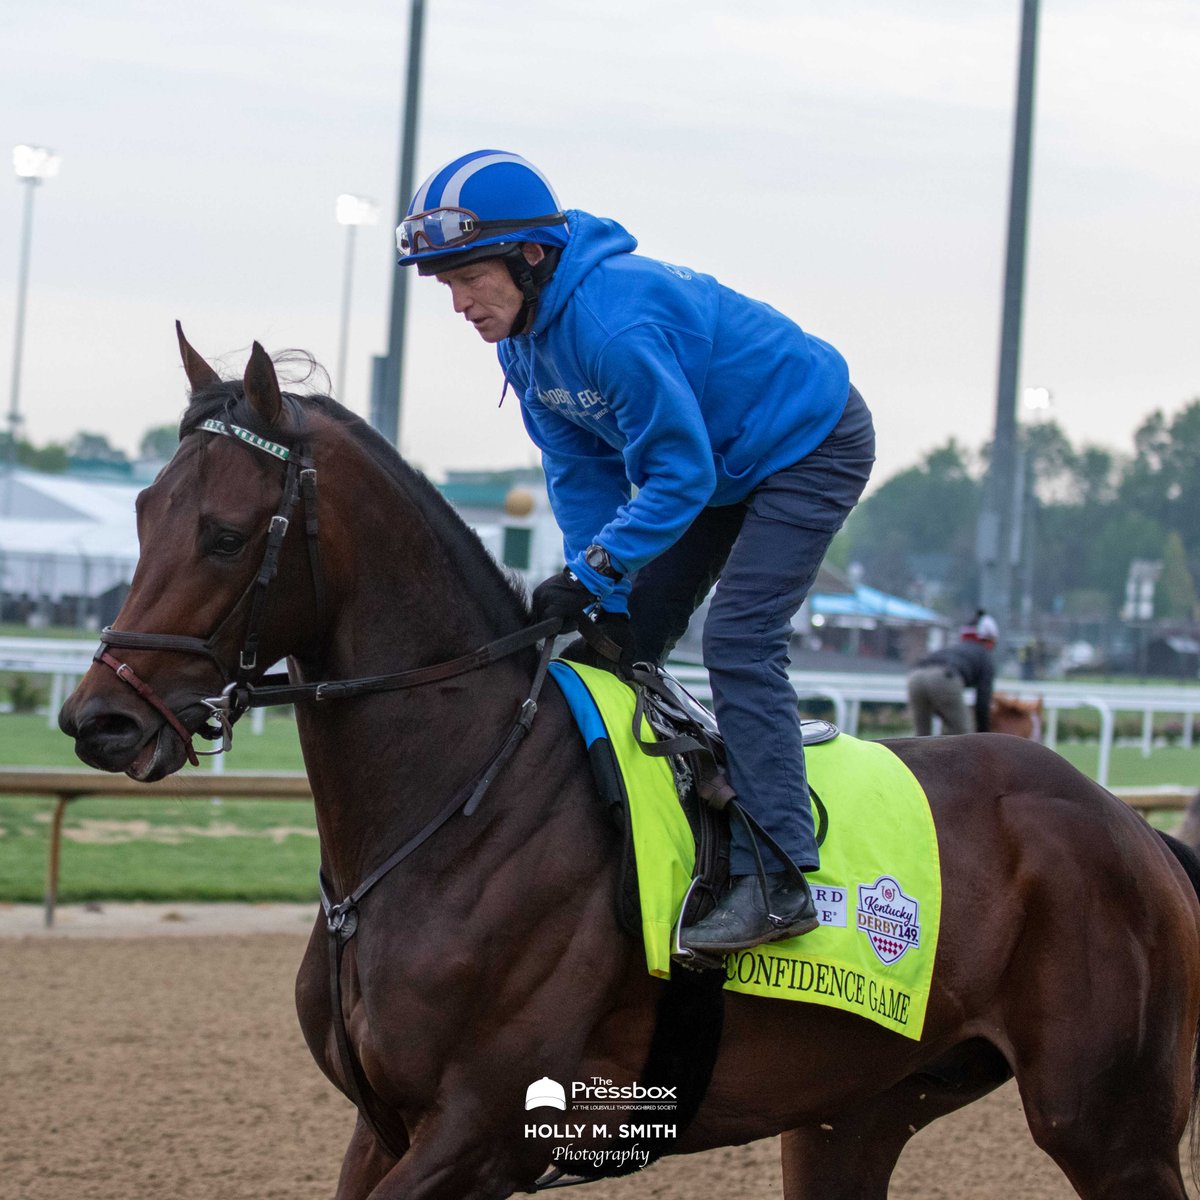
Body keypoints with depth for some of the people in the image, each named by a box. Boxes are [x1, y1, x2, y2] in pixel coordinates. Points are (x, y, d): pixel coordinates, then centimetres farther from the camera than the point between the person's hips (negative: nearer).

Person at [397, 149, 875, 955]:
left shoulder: (616, 321, -36)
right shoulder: (525, 332, -6)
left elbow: (682, 473, -31)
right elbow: (582, 473, -1)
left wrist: (595, 571, -32)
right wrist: (601, 595, -8)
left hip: (813, 442, -10)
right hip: (718, 458, 10)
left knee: (738, 641, -21)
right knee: (624, 640, 9)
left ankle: (776, 878, -24)